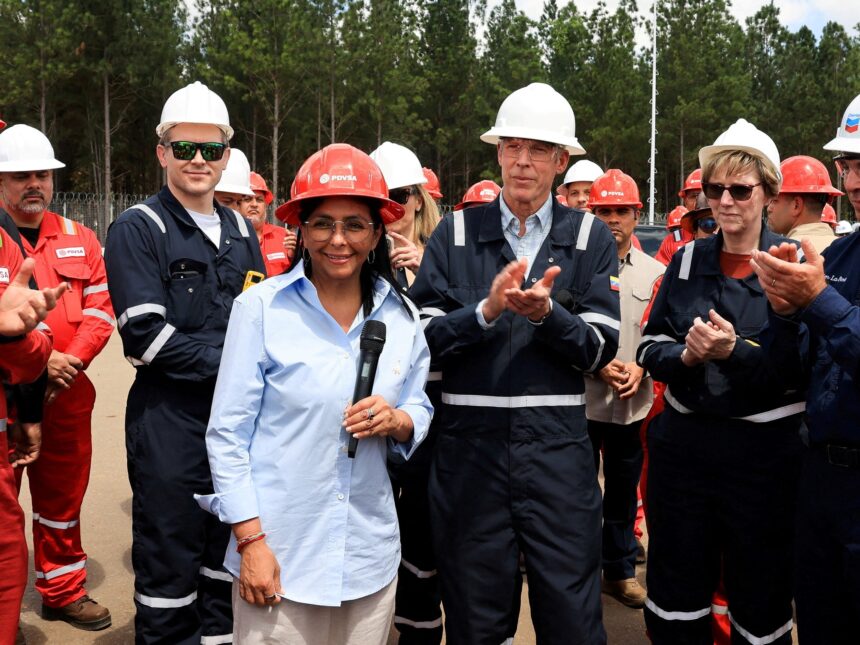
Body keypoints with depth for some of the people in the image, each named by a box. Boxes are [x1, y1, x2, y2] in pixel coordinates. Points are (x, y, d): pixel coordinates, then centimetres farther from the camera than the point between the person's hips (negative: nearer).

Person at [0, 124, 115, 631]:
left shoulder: (79, 239, 8)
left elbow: (101, 309, 3)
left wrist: (71, 360, -12)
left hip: (66, 395, 3)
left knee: (63, 496, 15)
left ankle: (63, 591, 31)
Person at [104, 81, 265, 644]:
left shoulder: (242, 231, 13)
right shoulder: (138, 230, -5)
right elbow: (146, 332, -15)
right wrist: (227, 363, -14)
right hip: (170, 419, -5)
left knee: (229, 546, 16)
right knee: (171, 558, 2)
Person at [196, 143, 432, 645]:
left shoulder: (402, 315, 2)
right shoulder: (261, 307, -8)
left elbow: (421, 412, 11)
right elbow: (228, 433, -7)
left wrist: (397, 421, -12)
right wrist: (251, 541, -10)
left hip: (370, 554, 4)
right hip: (277, 550, -3)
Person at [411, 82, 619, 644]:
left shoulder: (591, 238, 3)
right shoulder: (456, 233, 4)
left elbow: (601, 349, -2)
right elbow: (422, 336, -3)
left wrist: (546, 313, -19)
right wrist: (487, 310, -18)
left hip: (558, 449, 0)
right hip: (470, 445, 1)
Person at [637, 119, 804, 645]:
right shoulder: (687, 261, 6)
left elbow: (801, 370, -10)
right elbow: (650, 350, 5)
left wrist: (734, 352, -24)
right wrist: (685, 356, -15)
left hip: (764, 450, -3)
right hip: (683, 442, 3)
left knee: (761, 601, 12)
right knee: (674, 599, 15)